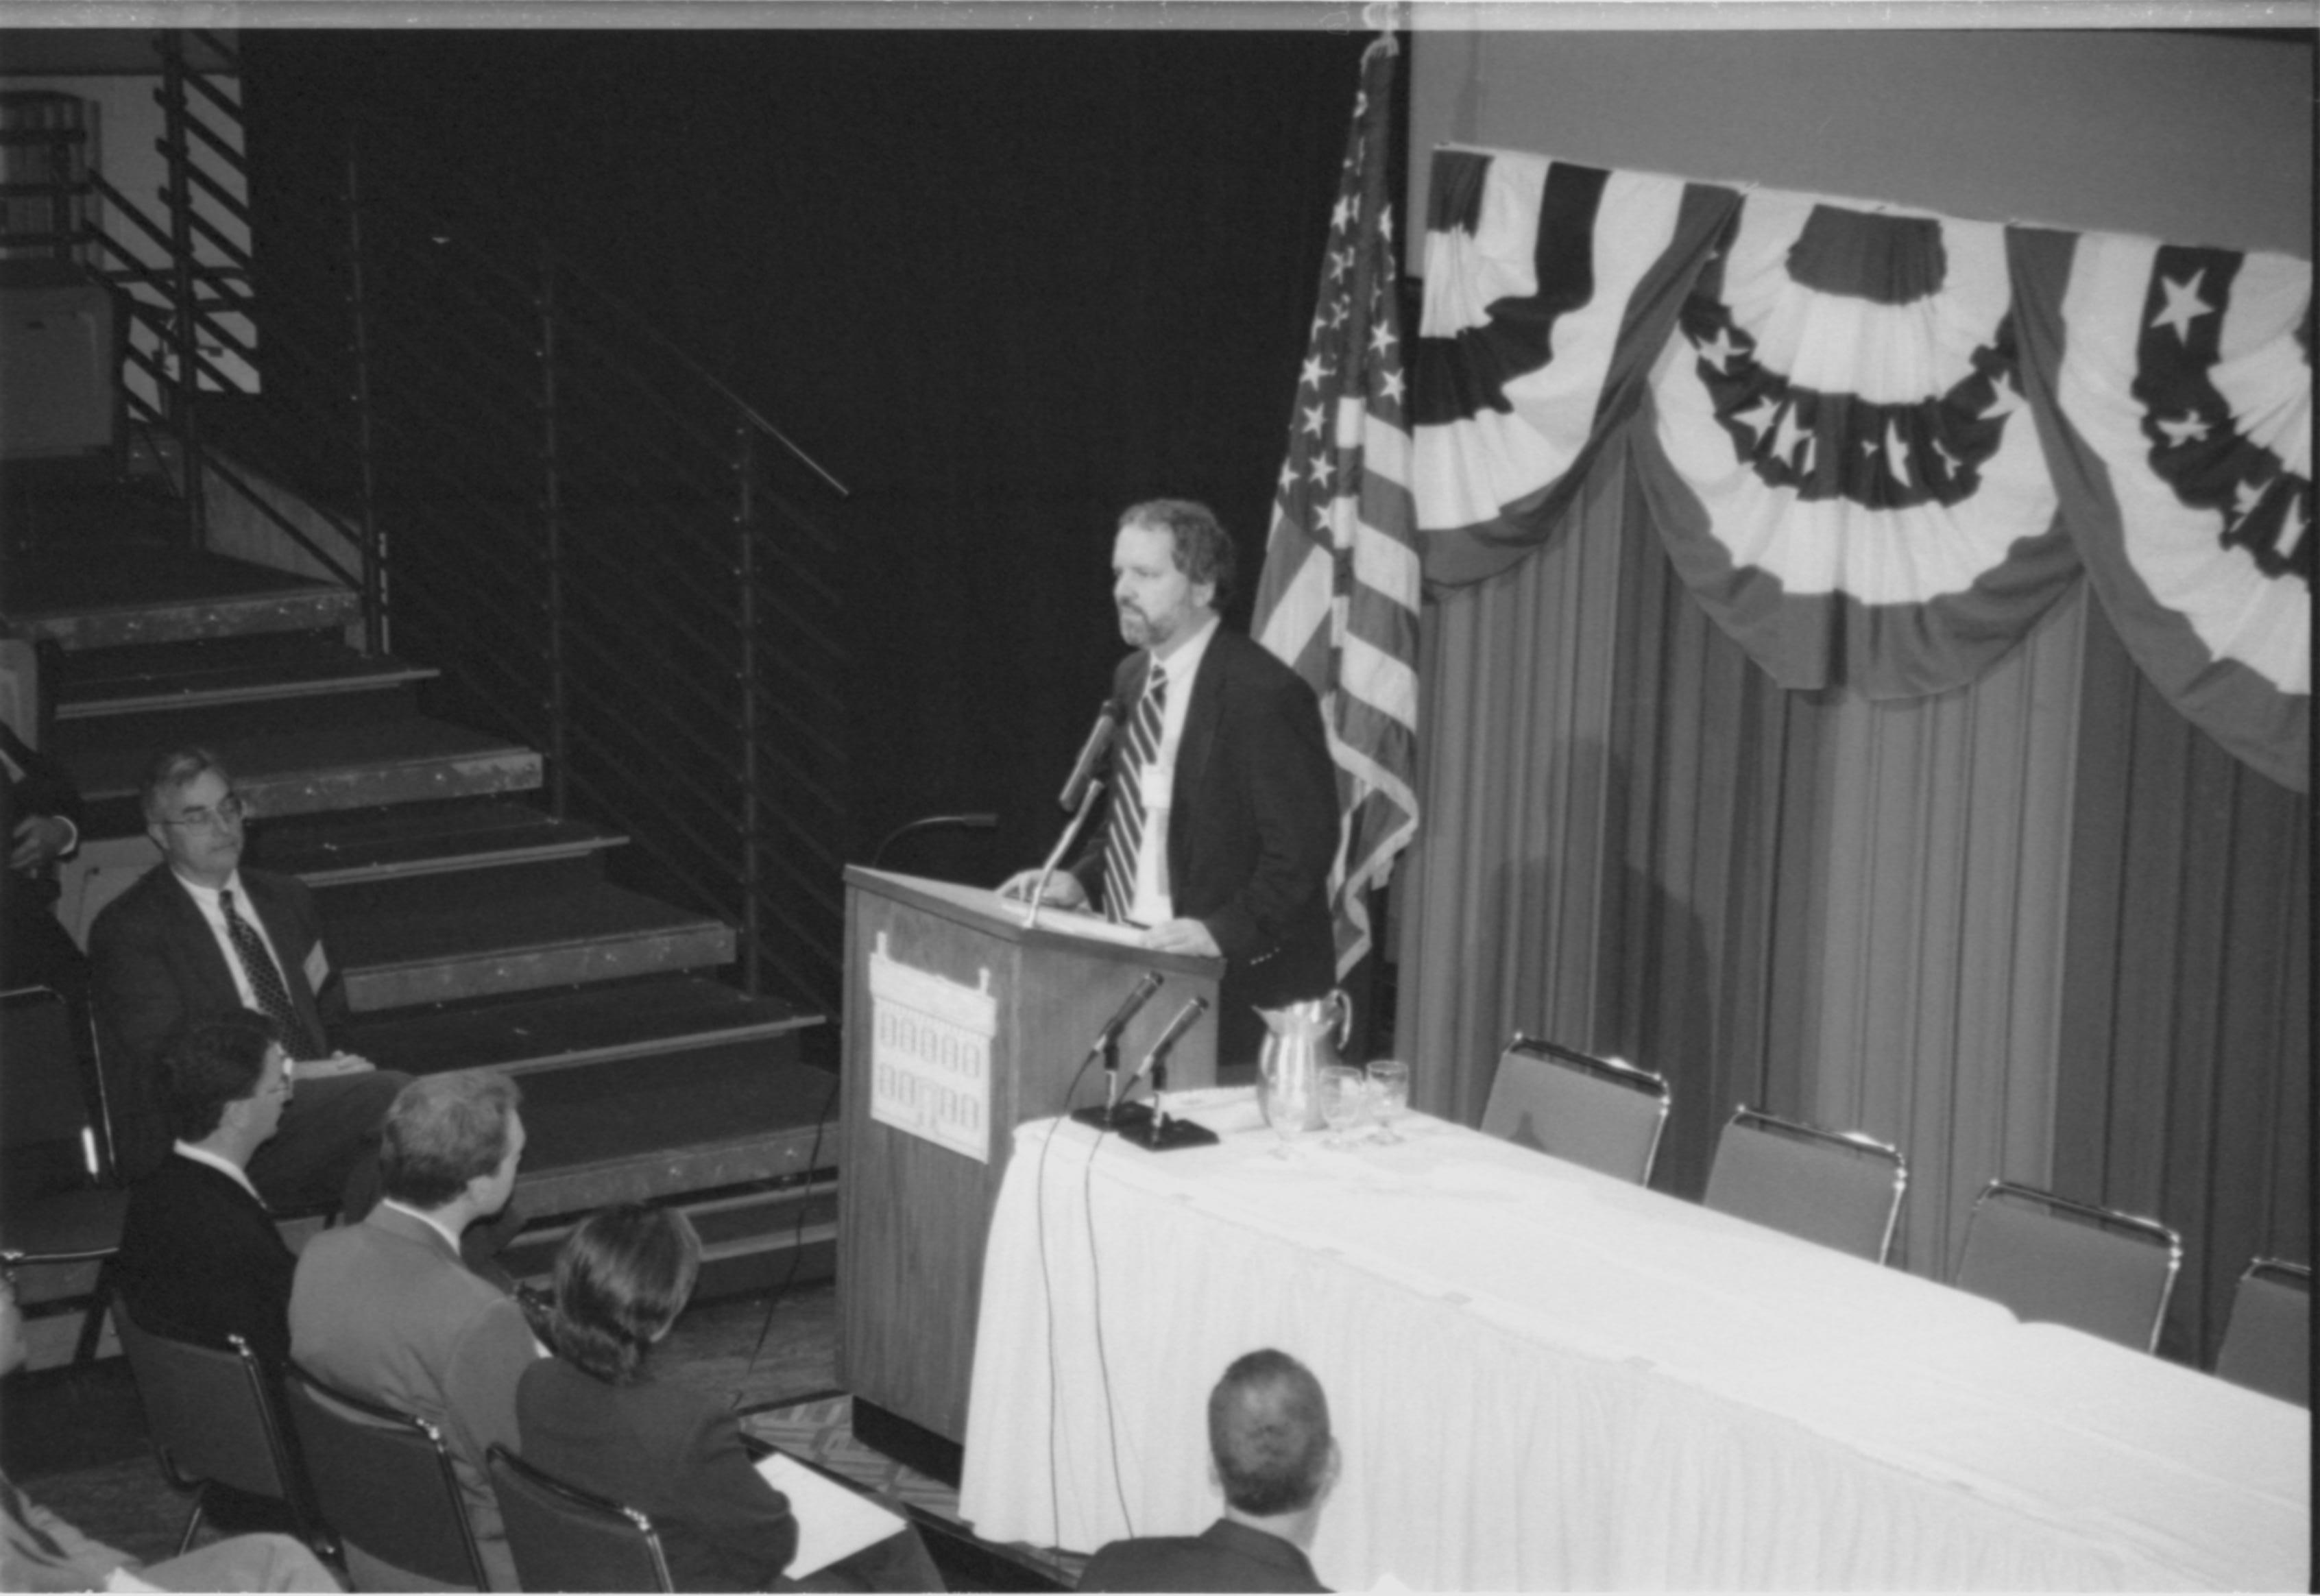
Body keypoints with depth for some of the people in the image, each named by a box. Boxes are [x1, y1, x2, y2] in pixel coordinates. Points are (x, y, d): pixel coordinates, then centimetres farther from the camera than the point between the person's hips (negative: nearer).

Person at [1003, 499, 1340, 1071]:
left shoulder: (1265, 694, -15)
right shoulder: (1132, 679, 11)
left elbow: (1302, 849, -17)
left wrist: (1223, 932, -25)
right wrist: (1081, 879, 7)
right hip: (1137, 970, 7)